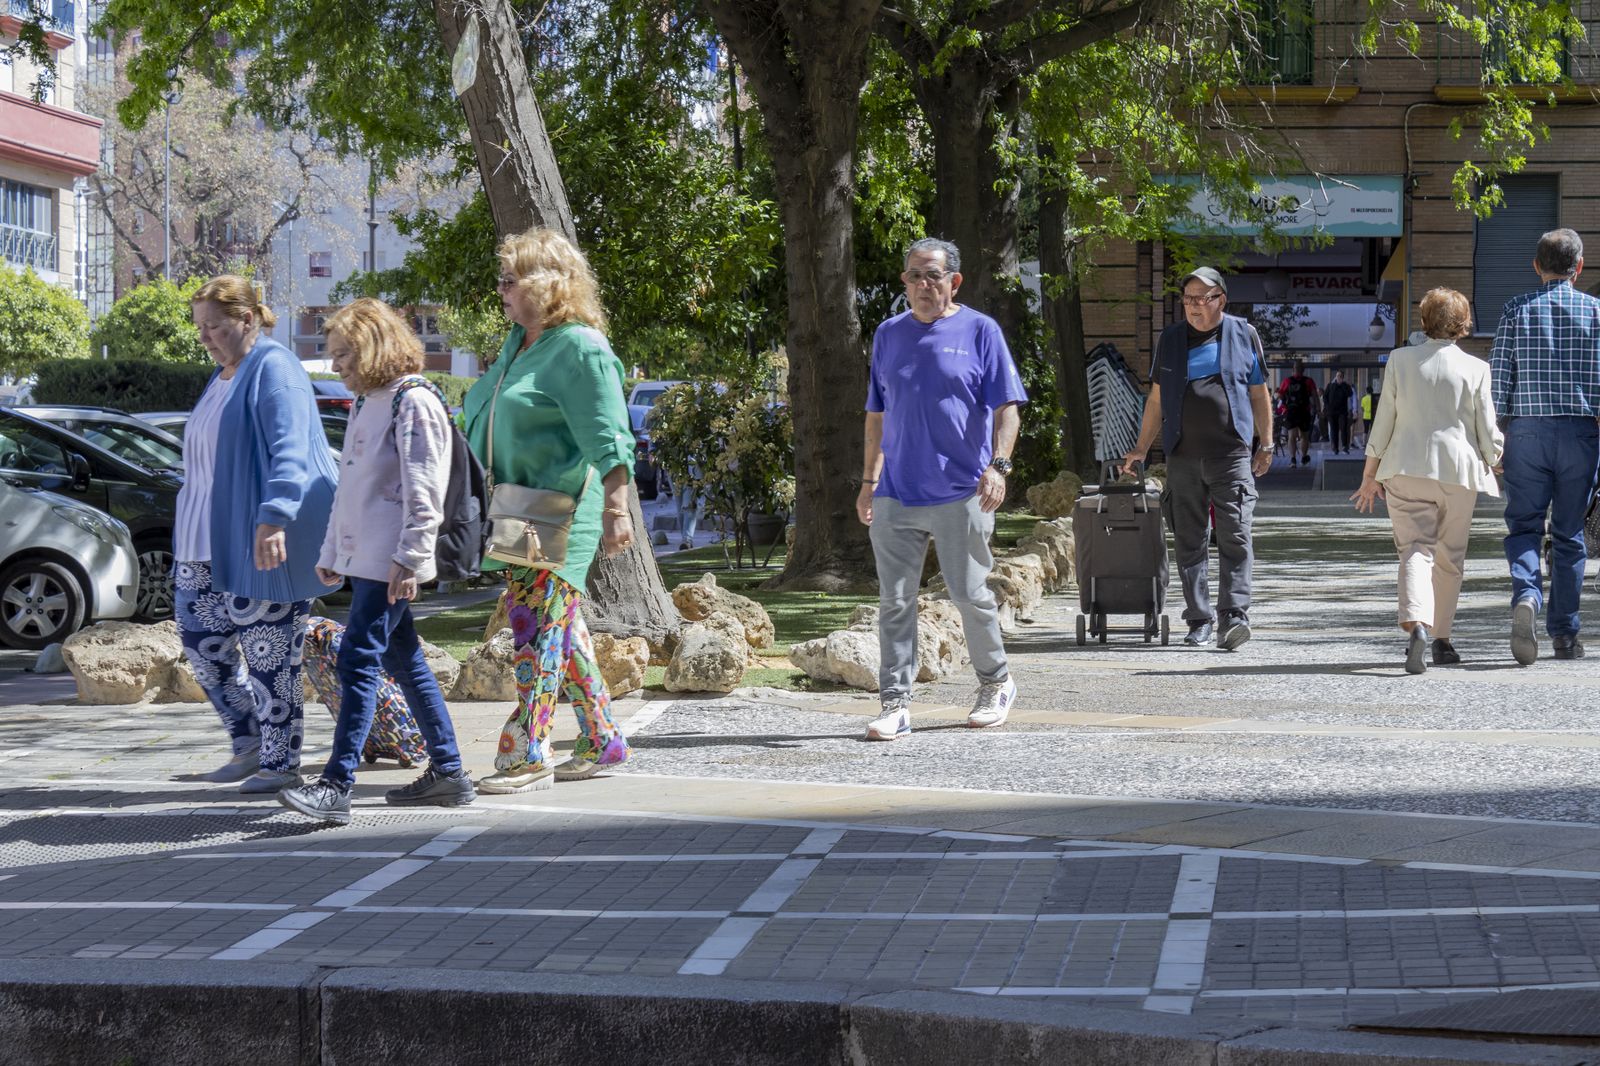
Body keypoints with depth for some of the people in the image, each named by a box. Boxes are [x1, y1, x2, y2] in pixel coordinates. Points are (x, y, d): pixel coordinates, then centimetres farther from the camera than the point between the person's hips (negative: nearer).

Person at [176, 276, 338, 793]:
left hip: (262, 542, -10)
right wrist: (191, 527, 30)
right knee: (200, 639, 9)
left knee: (268, 652, -5)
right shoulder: (224, 376, 18)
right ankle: (250, 742, 21)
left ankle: (280, 762, 3)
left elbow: (289, 451, -23)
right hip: (211, 540, 10)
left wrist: (273, 519, -33)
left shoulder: (274, 369, -11)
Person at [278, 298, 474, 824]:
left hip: (390, 563, -10)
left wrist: (409, 558, -22)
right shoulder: (366, 405, 19)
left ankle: (337, 785, -19)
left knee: (358, 661, -15)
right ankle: (447, 772, 19)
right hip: (362, 558, 10)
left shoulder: (414, 403, -11)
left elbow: (423, 491, -17)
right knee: (404, 662, 12)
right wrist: (331, 552, 26)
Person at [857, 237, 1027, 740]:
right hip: (895, 493, 4)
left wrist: (998, 464, -16)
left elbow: (1007, 407, -2)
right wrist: (868, 481, 16)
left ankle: (996, 684, 25)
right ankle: (895, 703, 4)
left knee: (970, 595, 4)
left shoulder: (980, 331, 1)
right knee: (894, 600, 0)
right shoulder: (888, 334, 13)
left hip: (960, 492, -3)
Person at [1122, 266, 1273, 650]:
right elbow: (1157, 397, 17)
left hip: (1231, 454, -3)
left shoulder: (1243, 335, 7)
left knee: (1235, 538, -11)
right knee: (1189, 542, 5)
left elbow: (1259, 393, 11)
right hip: (1183, 456, 3)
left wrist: (1266, 444, 8)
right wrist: (1142, 448, 14)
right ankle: (1200, 620, 11)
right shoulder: (1171, 339, 12)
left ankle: (1233, 616, -15)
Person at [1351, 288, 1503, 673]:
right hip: (1458, 470, 0)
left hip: (1406, 469, 0)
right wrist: (1494, 459, 22)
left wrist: (1370, 474, 12)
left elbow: (1383, 421, 3)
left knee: (1415, 549, -4)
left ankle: (1416, 624, -29)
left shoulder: (1400, 360, 0)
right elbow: (1488, 433, 1)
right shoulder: (1475, 368, -4)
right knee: (1449, 558, 13)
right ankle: (1441, 639, 19)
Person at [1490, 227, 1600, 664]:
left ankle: (1526, 594, -24)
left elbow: (1499, 377, 0)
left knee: (1523, 526, 5)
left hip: (1526, 430, 0)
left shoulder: (1516, 309, 2)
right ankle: (1564, 633, 13)